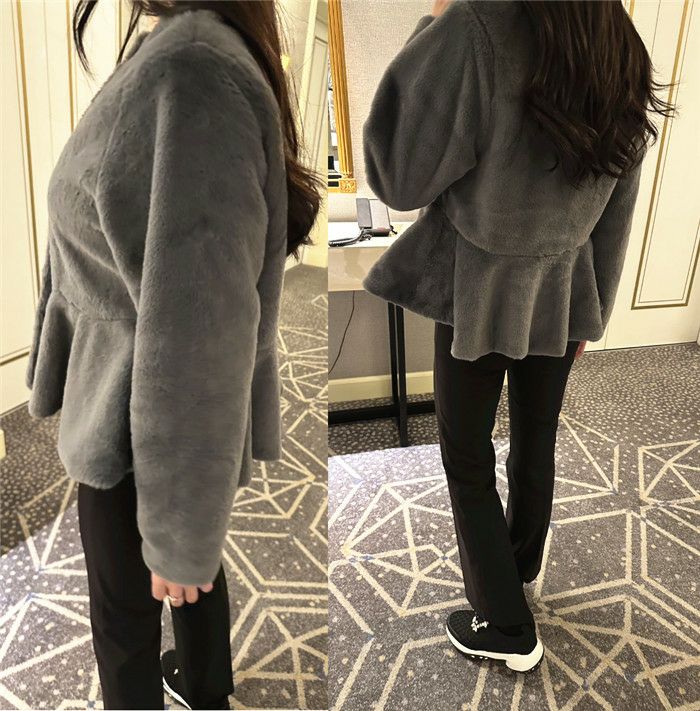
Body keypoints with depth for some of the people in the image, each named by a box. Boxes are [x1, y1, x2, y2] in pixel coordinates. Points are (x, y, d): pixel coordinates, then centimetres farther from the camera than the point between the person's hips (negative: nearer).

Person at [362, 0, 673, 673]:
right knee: (536, 437, 23)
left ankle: (508, 630, 23)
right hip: (564, 298, 6)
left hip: (479, 296, -6)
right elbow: (615, 219, 5)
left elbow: (398, 176, -18)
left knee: (466, 458, 11)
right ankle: (522, 559, 47)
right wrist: (591, 311, 18)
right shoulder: (625, 60, -2)